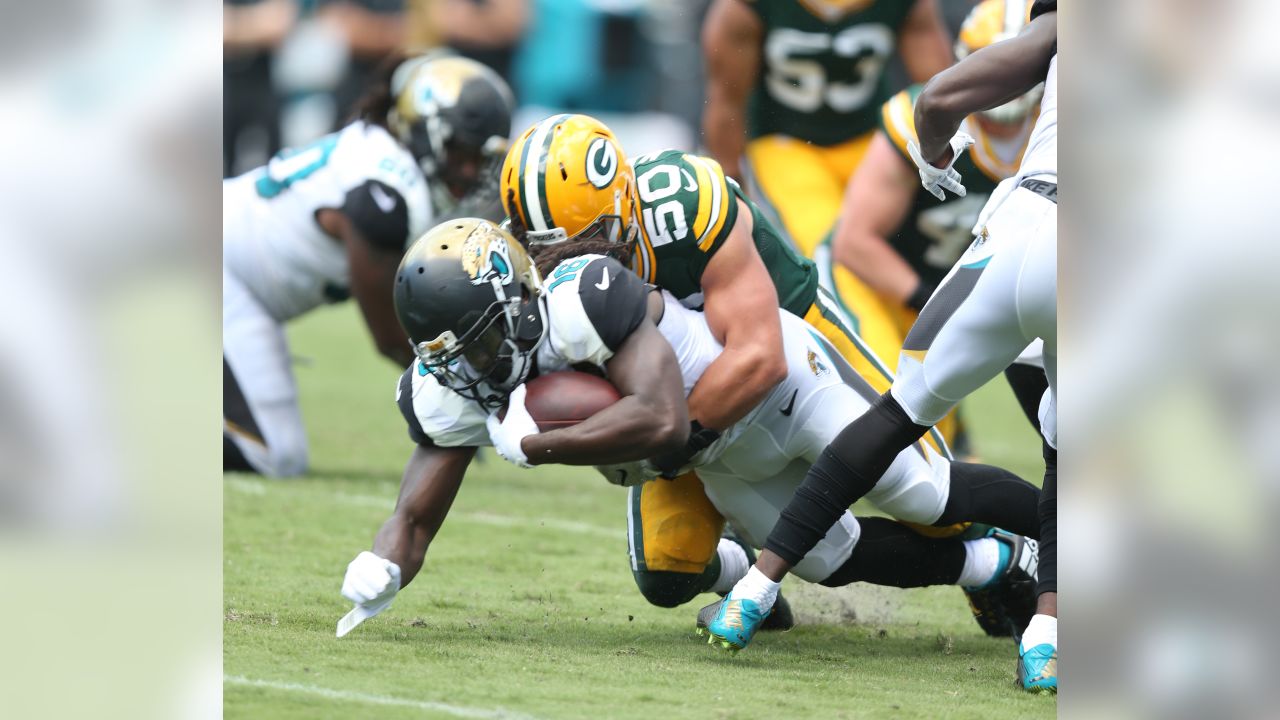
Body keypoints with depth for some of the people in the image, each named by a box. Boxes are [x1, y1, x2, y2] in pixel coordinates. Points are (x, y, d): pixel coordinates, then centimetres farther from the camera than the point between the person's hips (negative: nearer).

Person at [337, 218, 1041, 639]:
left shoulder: (580, 304, -44)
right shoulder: (448, 390, -21)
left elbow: (662, 421, -53)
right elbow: (415, 517, -17)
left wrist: (533, 444, -49)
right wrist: (378, 573, -39)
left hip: (771, 371, -7)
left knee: (919, 495, 2)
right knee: (836, 559, 16)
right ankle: (1005, 564, 37)